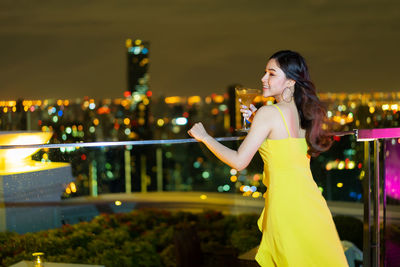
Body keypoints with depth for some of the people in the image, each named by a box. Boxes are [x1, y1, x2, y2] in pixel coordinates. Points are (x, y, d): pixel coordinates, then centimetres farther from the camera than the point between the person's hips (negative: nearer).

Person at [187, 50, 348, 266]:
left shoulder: (268, 113, -12)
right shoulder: (304, 113, 8)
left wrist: (204, 137, 1)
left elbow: (239, 161, -11)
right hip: (311, 203, 7)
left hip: (286, 204, -7)